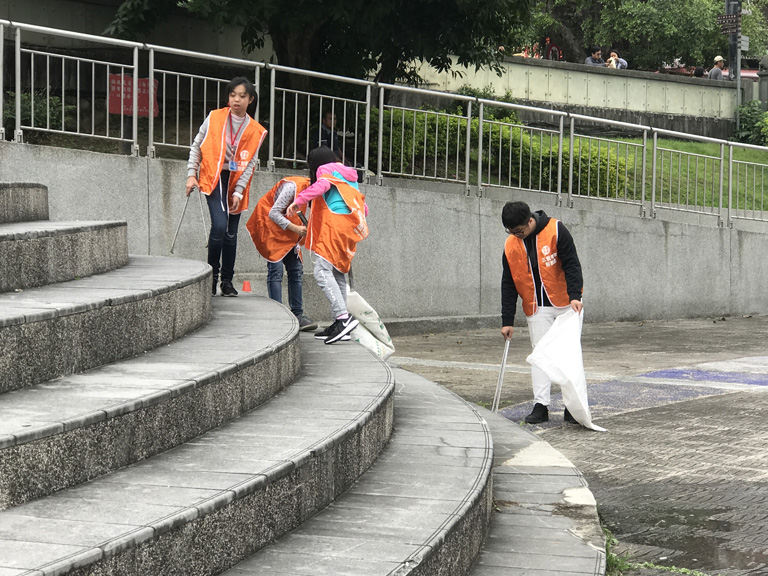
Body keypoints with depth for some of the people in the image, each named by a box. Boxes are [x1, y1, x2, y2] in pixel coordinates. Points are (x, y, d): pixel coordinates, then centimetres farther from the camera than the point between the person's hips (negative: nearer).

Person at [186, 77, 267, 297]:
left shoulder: (256, 131, 3)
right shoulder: (214, 118, 0)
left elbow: (250, 163, 2)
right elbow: (196, 146, 6)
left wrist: (238, 191, -7)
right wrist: (191, 174, -1)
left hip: (236, 182, 3)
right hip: (214, 178, -2)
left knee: (231, 234, 6)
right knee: (219, 225, -19)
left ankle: (227, 282, 15)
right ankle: (212, 274, -4)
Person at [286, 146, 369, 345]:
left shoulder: (326, 170, 6)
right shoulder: (348, 176, 30)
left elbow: (322, 185, -18)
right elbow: (363, 208, 30)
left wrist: (298, 200, -21)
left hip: (334, 226, -9)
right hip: (349, 230, 9)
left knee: (322, 271, -16)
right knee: (338, 274, 11)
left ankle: (343, 317, -30)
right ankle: (339, 325, 8)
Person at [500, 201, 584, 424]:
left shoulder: (556, 231, -14)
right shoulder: (511, 246, -2)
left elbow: (571, 264, -13)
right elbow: (508, 285, 3)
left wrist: (574, 295, -25)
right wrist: (507, 321, 2)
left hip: (565, 304, -3)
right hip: (537, 308, 3)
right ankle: (541, 406, -3)